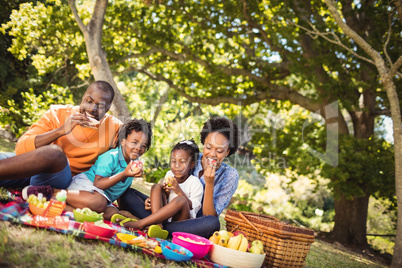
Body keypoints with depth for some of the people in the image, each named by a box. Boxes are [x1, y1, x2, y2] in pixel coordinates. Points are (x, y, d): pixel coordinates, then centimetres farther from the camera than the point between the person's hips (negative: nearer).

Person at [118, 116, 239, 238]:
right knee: (127, 192, -9)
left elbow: (209, 215, -14)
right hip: (171, 214, 3)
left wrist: (209, 184, -26)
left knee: (213, 223, -40)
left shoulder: (230, 175, -9)